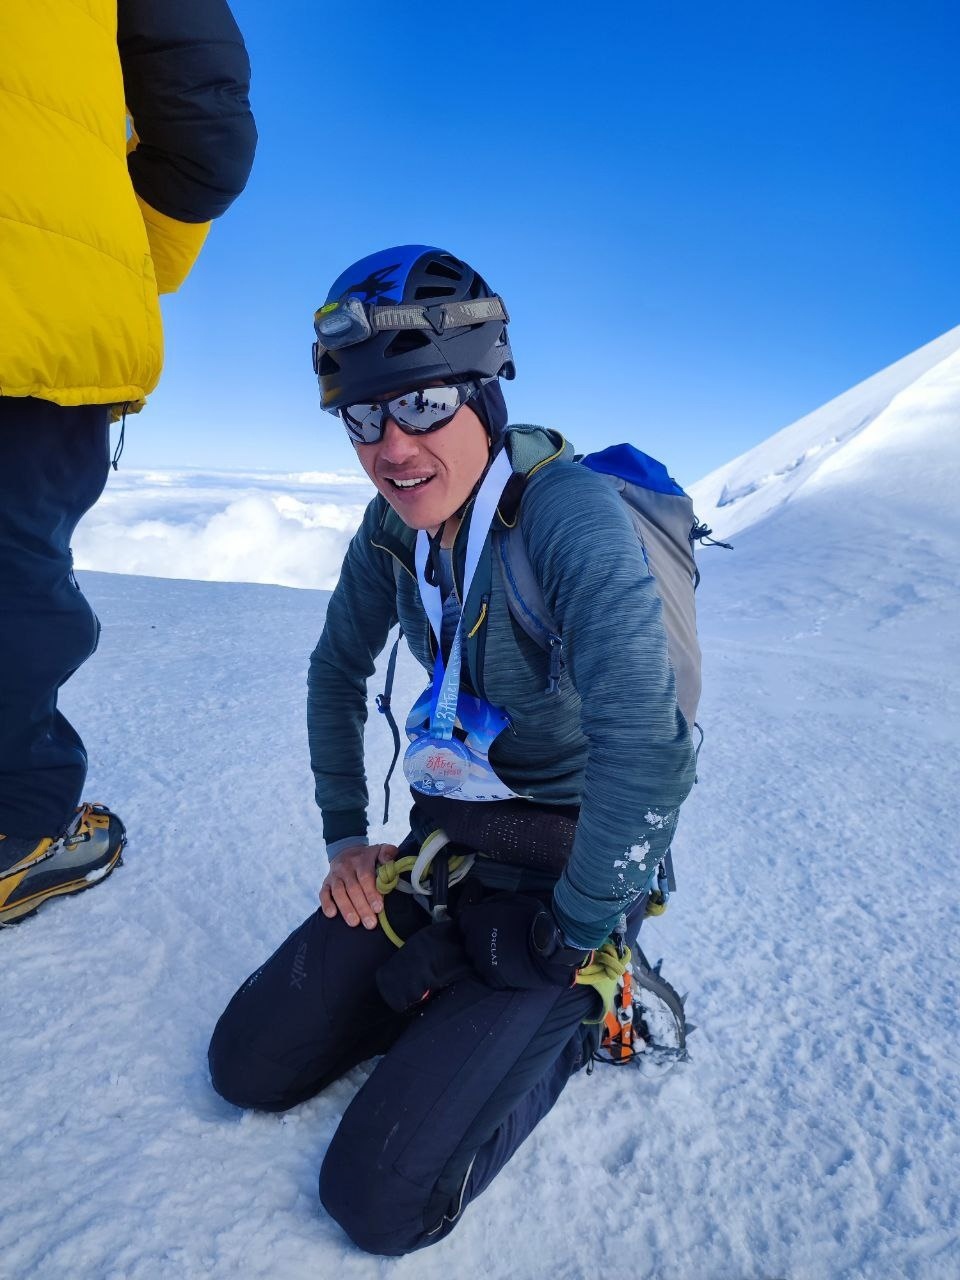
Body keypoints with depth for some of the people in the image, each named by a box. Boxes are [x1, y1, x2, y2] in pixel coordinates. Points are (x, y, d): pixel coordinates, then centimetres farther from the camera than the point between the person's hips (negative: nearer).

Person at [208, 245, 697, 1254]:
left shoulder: (569, 511, -25)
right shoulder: (393, 524, -2)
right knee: (250, 1065, 6)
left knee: (384, 1198, -8)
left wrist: (571, 943, -21)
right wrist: (344, 834, 7)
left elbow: (646, 755, -34)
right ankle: (460, 981, 22)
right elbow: (336, 672, 12)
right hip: (442, 845, 7)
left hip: (566, 864, -6)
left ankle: (574, 1010, 12)